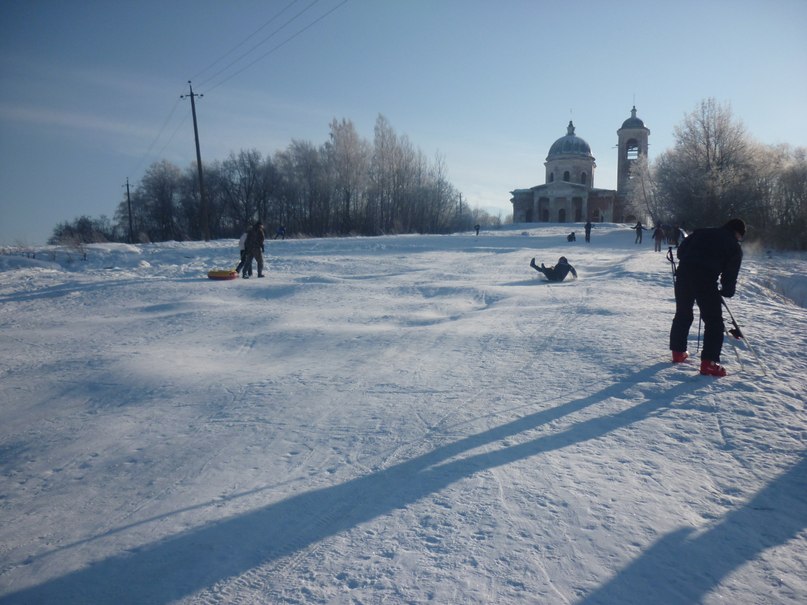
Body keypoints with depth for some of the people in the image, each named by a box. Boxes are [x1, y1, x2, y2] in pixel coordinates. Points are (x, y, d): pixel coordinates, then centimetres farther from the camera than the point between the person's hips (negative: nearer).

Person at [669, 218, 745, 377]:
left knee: (682, 315, 22)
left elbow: (681, 249, 19)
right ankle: (708, 363, 0)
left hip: (683, 274, 5)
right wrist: (727, 291, 21)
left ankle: (678, 352, 31)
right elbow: (730, 274, 6)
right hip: (706, 281, -5)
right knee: (714, 322, 5)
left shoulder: (703, 232, 23)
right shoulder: (735, 247, 11)